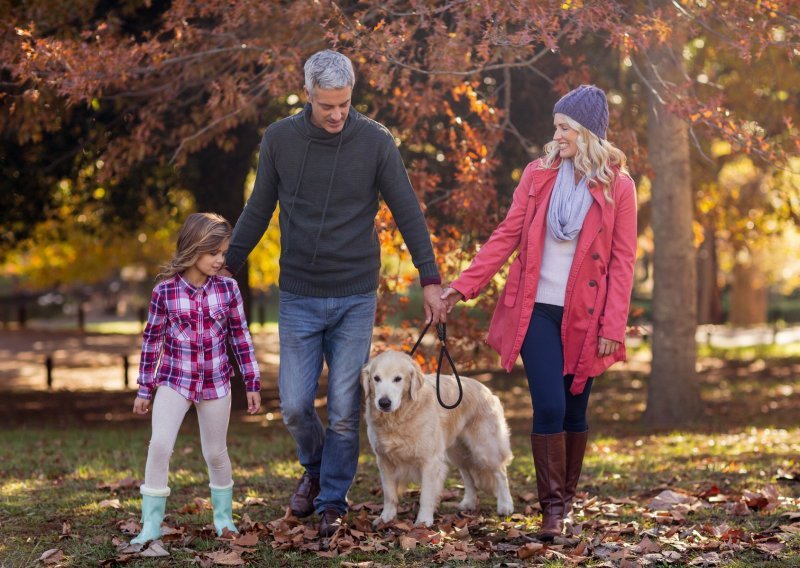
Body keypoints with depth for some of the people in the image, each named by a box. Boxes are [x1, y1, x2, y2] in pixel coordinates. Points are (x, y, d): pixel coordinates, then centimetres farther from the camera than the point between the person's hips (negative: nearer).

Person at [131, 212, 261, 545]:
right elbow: (152, 340, 0)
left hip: (215, 382, 2)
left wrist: (252, 383, 4)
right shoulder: (165, 291, -9)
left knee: (215, 453, 12)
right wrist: (145, 389, 3)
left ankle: (223, 517, 33)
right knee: (159, 445, -17)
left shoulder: (227, 288, -5)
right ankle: (151, 525, -8)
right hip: (174, 380, -1)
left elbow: (241, 337, 3)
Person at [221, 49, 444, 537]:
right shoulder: (279, 139, -2)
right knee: (295, 404, 1)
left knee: (345, 408, 2)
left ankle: (333, 499, 19)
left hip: (355, 297, -1)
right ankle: (315, 469, 31)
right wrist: (227, 268, 9)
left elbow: (408, 213, -1)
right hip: (299, 297, 1)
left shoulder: (376, 142, -6)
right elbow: (258, 212, 8)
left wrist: (430, 279, -4)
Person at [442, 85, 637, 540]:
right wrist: (464, 285, -3)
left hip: (584, 317, -1)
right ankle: (552, 507, -2)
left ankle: (567, 498, 24)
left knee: (575, 411, 7)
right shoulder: (538, 175, 3)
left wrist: (613, 327, -9)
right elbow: (507, 237, 4)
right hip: (537, 310, 1)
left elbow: (623, 261, -4)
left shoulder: (618, 186, -3)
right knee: (549, 407, -9)